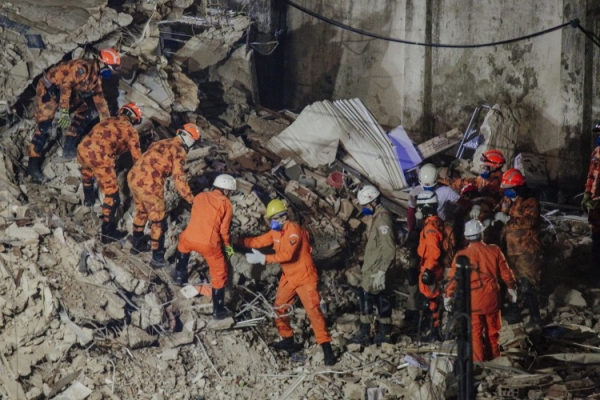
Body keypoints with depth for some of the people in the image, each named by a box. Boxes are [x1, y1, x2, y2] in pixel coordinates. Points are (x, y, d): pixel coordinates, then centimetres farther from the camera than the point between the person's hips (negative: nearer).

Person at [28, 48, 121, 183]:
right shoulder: (83, 68, -26)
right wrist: (64, 111, -36)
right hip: (48, 89, -10)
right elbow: (66, 86, -32)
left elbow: (99, 98, 16)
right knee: (44, 127, -17)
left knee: (84, 114, 9)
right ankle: (33, 166, -18)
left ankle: (69, 148, 11)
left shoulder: (97, 77, 6)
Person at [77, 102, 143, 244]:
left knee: (87, 168, 42)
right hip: (100, 157, -6)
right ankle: (107, 231, -1)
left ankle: (88, 198, 59)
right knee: (112, 194, 1)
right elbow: (137, 157, 13)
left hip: (83, 149, 6)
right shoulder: (131, 131, 12)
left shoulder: (108, 120, 27)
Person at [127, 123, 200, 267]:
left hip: (133, 177, 8)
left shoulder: (161, 143, 20)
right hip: (149, 185, -8)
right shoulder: (179, 151, -4)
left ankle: (137, 244, 47)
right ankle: (157, 258, 12)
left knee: (141, 212, 31)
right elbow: (179, 178, -10)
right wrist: (191, 199, -7)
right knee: (158, 221, 6)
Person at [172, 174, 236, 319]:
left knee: (183, 244, 41)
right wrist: (227, 245, 19)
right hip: (209, 244, -4)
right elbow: (224, 229, 2)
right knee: (219, 275, 12)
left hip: (189, 238, 4)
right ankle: (218, 311, 16)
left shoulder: (200, 197, 17)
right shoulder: (226, 204, 4)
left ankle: (179, 275, 47)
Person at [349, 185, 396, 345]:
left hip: (376, 270, -10)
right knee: (382, 298, 13)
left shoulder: (382, 218, -19)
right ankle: (384, 333, 19)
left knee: (366, 296, -6)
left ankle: (365, 334, -3)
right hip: (373, 268, 10)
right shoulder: (378, 216, 12)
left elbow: (389, 249, -23)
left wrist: (381, 273, -23)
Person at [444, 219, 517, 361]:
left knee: (476, 333, 3)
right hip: (492, 298, 3)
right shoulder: (494, 251, -2)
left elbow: (453, 277, -7)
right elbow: (506, 272, 5)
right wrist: (512, 288, 20)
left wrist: (448, 296, 2)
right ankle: (493, 359, 24)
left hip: (473, 300, -3)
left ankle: (478, 362, -1)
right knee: (492, 331, 15)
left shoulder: (462, 255, -9)